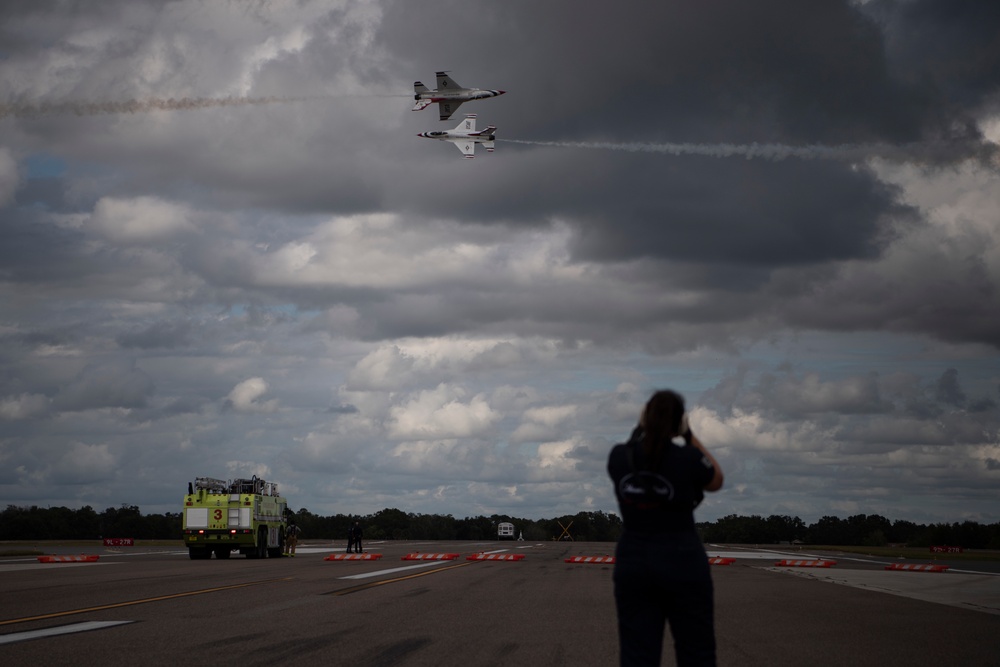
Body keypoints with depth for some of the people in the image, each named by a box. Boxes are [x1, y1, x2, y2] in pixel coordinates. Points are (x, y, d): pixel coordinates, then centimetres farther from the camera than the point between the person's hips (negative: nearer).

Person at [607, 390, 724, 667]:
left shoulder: (618, 456, -4)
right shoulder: (688, 458, -13)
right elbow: (717, 481, 9)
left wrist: (641, 429, 14)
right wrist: (690, 436, 7)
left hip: (632, 563, 3)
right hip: (683, 563, -3)